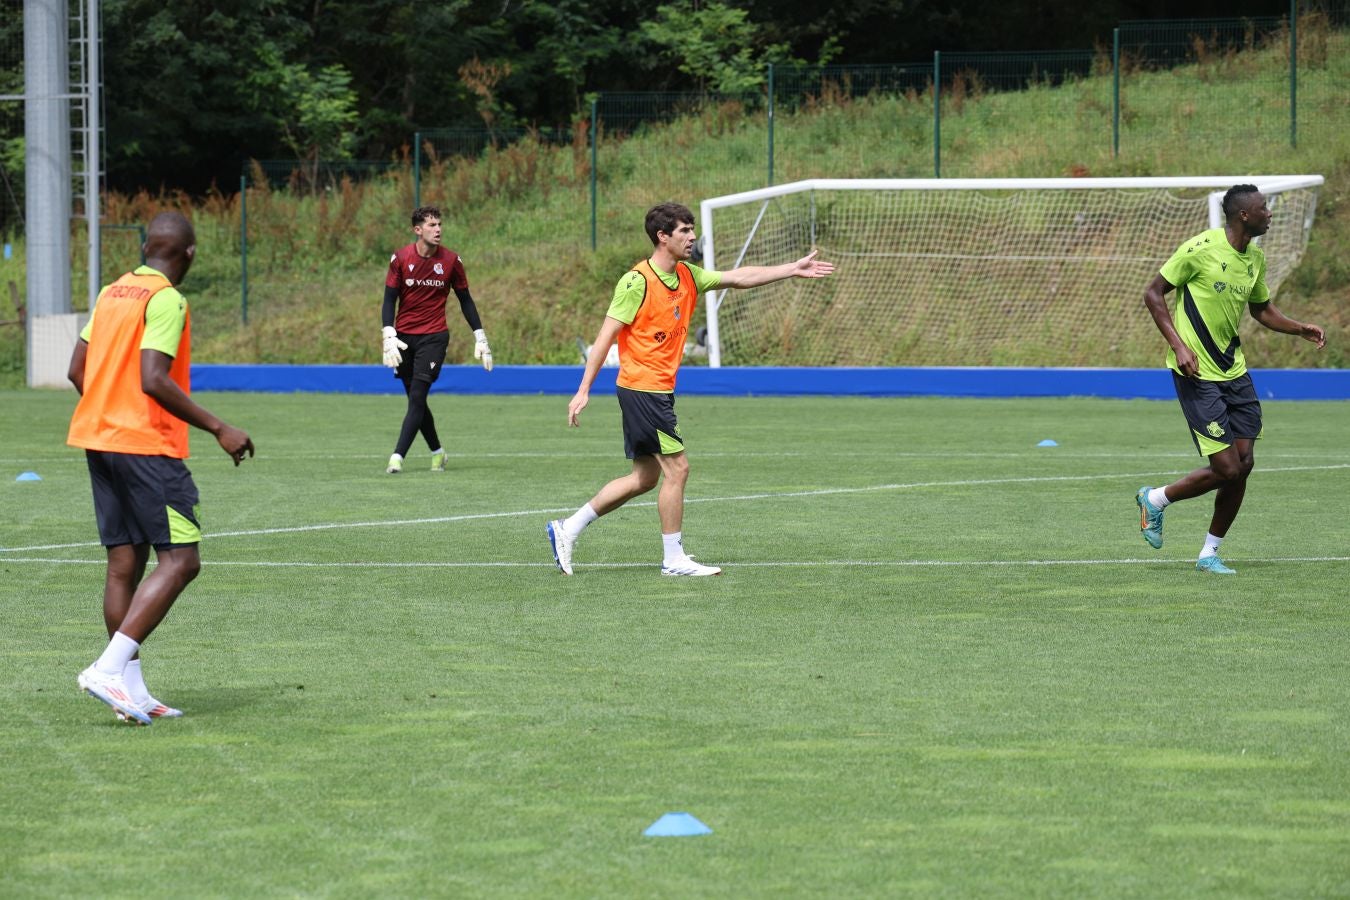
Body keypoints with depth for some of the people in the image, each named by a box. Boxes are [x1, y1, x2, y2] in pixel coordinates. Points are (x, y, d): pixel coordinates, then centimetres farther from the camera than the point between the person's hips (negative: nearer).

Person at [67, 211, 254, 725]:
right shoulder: (166, 300, -12)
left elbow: (77, 370, 15)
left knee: (124, 563, 8)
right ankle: (109, 669, -17)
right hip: (147, 447, -9)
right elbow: (153, 380, -21)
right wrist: (217, 428, -17)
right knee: (180, 561, -7)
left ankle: (132, 691, 7)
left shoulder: (111, 293, 13)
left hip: (99, 440, 9)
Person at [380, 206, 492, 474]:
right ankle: (437, 452, 25)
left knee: (417, 397, -13)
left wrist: (480, 339, 6)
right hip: (404, 337, 2)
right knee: (416, 400, 7)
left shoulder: (451, 260, -3)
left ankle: (397, 457, -17)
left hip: (434, 336, -2)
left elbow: (465, 300, 7)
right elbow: (390, 300, -2)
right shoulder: (400, 258, -4)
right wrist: (389, 337, -15)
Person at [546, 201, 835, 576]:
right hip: (643, 387, -9)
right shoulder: (637, 282, -15)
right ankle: (674, 559, 4)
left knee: (645, 477, 13)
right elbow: (606, 336, -14)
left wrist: (792, 270, 9)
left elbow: (738, 278, 16)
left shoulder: (688, 276, 9)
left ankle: (567, 529, 17)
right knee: (676, 468, -6)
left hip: (659, 389, 9)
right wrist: (583, 391, -17)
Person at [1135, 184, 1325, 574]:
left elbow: (1262, 309, 24)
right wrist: (1178, 345, -19)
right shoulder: (1201, 249, -14)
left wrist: (1301, 329, 7)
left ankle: (1210, 553, 15)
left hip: (1233, 371, 8)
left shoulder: (1254, 257, 9)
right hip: (1197, 375, -8)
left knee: (1243, 464, 1)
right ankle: (1155, 499, 13)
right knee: (1227, 468, -12)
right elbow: (1153, 294, -9)